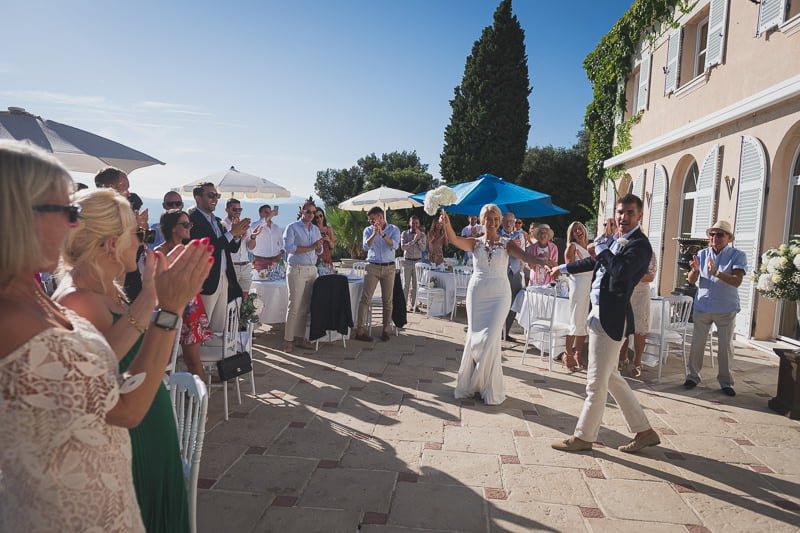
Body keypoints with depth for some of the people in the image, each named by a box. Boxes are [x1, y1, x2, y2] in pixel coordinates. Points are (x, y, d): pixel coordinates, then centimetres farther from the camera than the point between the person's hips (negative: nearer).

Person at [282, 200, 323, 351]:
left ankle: (300, 338, 13)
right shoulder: (292, 228, -1)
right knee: (295, 306, -7)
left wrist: (319, 247, -7)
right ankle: (288, 340, 1)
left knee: (305, 307, 6)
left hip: (312, 270, 6)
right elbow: (288, 247, -14)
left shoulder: (316, 229, 18)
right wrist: (311, 248, -11)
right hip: (297, 270, -6)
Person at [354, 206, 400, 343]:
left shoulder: (394, 229, 5)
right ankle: (360, 330, -5)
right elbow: (366, 246, -7)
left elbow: (395, 245, -11)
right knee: (365, 298, -7)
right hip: (372, 266, 0)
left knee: (387, 300, 3)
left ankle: (386, 329, 13)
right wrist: (375, 233, -19)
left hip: (389, 267, 0)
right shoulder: (368, 230, 8)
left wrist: (382, 234, -22)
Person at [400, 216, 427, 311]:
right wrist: (413, 240, -17)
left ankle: (412, 304, 8)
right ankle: (403, 304, 5)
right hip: (407, 261, -1)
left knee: (415, 284, 1)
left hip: (418, 261, 1)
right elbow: (403, 247, -10)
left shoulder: (422, 234, 6)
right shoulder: (405, 233, 3)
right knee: (406, 284, 0)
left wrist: (418, 239, -14)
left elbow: (423, 249, -3)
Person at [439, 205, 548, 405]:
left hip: (499, 294, -1)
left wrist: (543, 261, -36)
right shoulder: (475, 243, 6)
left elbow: (524, 256, -16)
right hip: (477, 294, 2)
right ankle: (474, 384, 21)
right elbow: (454, 240, -13)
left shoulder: (507, 243, 3)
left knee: (489, 340, -7)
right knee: (475, 339, 3)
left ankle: (490, 388, 11)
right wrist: (447, 225, -34)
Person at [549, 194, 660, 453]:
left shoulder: (639, 244, -13)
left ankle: (583, 436, 15)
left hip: (611, 318, -10)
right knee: (609, 377, 17)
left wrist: (601, 250, -16)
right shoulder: (617, 242, 15)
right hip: (600, 314, 10)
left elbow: (622, 270, -32)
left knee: (596, 381, 0)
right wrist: (564, 268, 42)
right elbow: (594, 261, 31)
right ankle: (644, 430, 28)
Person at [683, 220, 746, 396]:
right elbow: (691, 280, -1)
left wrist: (716, 273, -35)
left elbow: (737, 281, -20)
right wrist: (694, 270, -23)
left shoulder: (737, 256, -6)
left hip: (726, 309, -2)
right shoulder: (702, 254, 3)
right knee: (697, 343, 5)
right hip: (702, 307, 2)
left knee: (726, 346, 6)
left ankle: (726, 382, 18)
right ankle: (693, 376, 17)